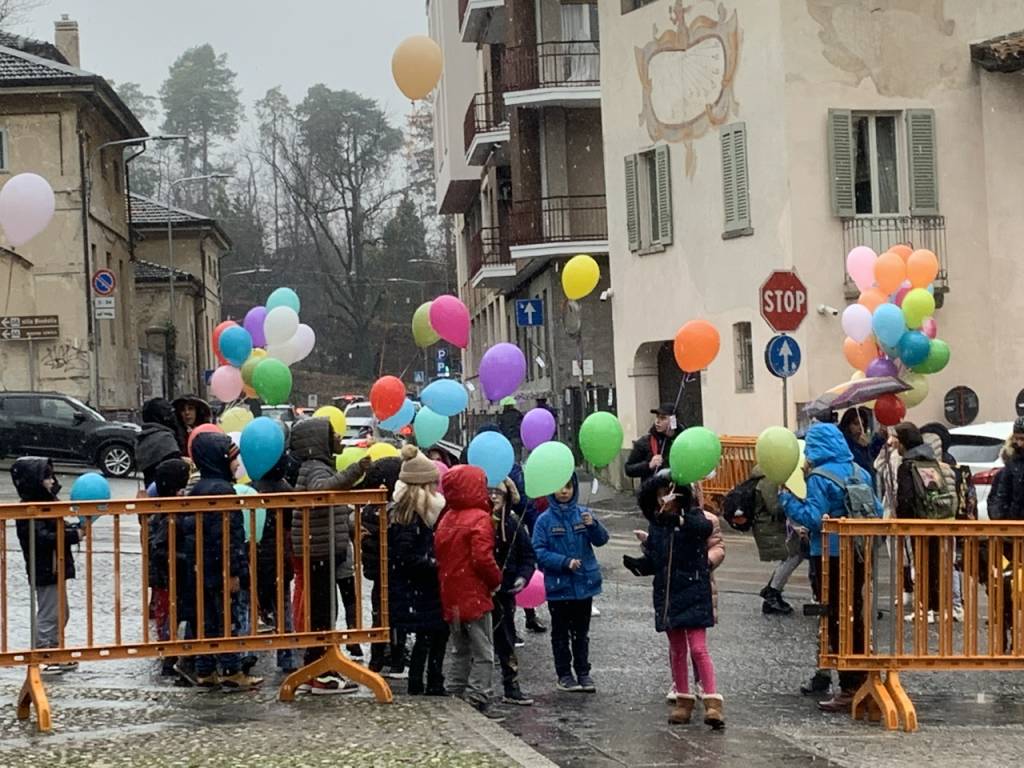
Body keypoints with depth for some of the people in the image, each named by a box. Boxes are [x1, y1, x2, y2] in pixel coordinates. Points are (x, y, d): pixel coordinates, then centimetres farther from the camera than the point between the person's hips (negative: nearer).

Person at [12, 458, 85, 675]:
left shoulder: (46, 502, 12)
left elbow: (59, 528, 16)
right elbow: (42, 538, -28)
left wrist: (78, 529, -3)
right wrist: (74, 535, -28)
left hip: (56, 569, 10)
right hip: (44, 571, -10)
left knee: (61, 613, 18)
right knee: (48, 615, -3)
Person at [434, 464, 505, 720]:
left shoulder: (446, 519, 10)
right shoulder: (479, 519, -14)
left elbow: (440, 556, 13)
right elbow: (482, 558, -23)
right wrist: (496, 579, -7)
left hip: (451, 598, 8)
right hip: (474, 596, -8)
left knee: (460, 651, 19)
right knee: (483, 653, -1)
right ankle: (477, 701, -5)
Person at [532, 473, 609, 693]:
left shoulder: (583, 514, 0)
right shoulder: (545, 520, -8)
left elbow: (601, 540, -6)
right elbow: (539, 552, -10)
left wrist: (593, 525, -27)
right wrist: (565, 562, -21)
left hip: (584, 583, 2)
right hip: (558, 585, -2)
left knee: (582, 632, 14)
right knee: (561, 633, 9)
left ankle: (583, 673, 22)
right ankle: (564, 674, 18)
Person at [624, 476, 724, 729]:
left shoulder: (692, 516, -8)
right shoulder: (655, 525, 7)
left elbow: (706, 528, -32)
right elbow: (653, 563, 11)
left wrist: (679, 519, -46)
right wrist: (636, 564, -9)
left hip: (694, 592, -5)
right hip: (667, 594, 6)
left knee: (698, 648, -11)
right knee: (676, 650, 13)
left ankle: (713, 702, -11)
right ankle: (683, 701, 23)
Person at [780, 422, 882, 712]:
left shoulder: (820, 477, -12)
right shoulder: (859, 472, 9)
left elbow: (813, 518, -18)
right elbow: (877, 511, 11)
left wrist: (786, 499, -9)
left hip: (832, 555, -7)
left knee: (837, 620, -4)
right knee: (855, 616, 17)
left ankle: (849, 689, -7)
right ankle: (860, 680, 26)